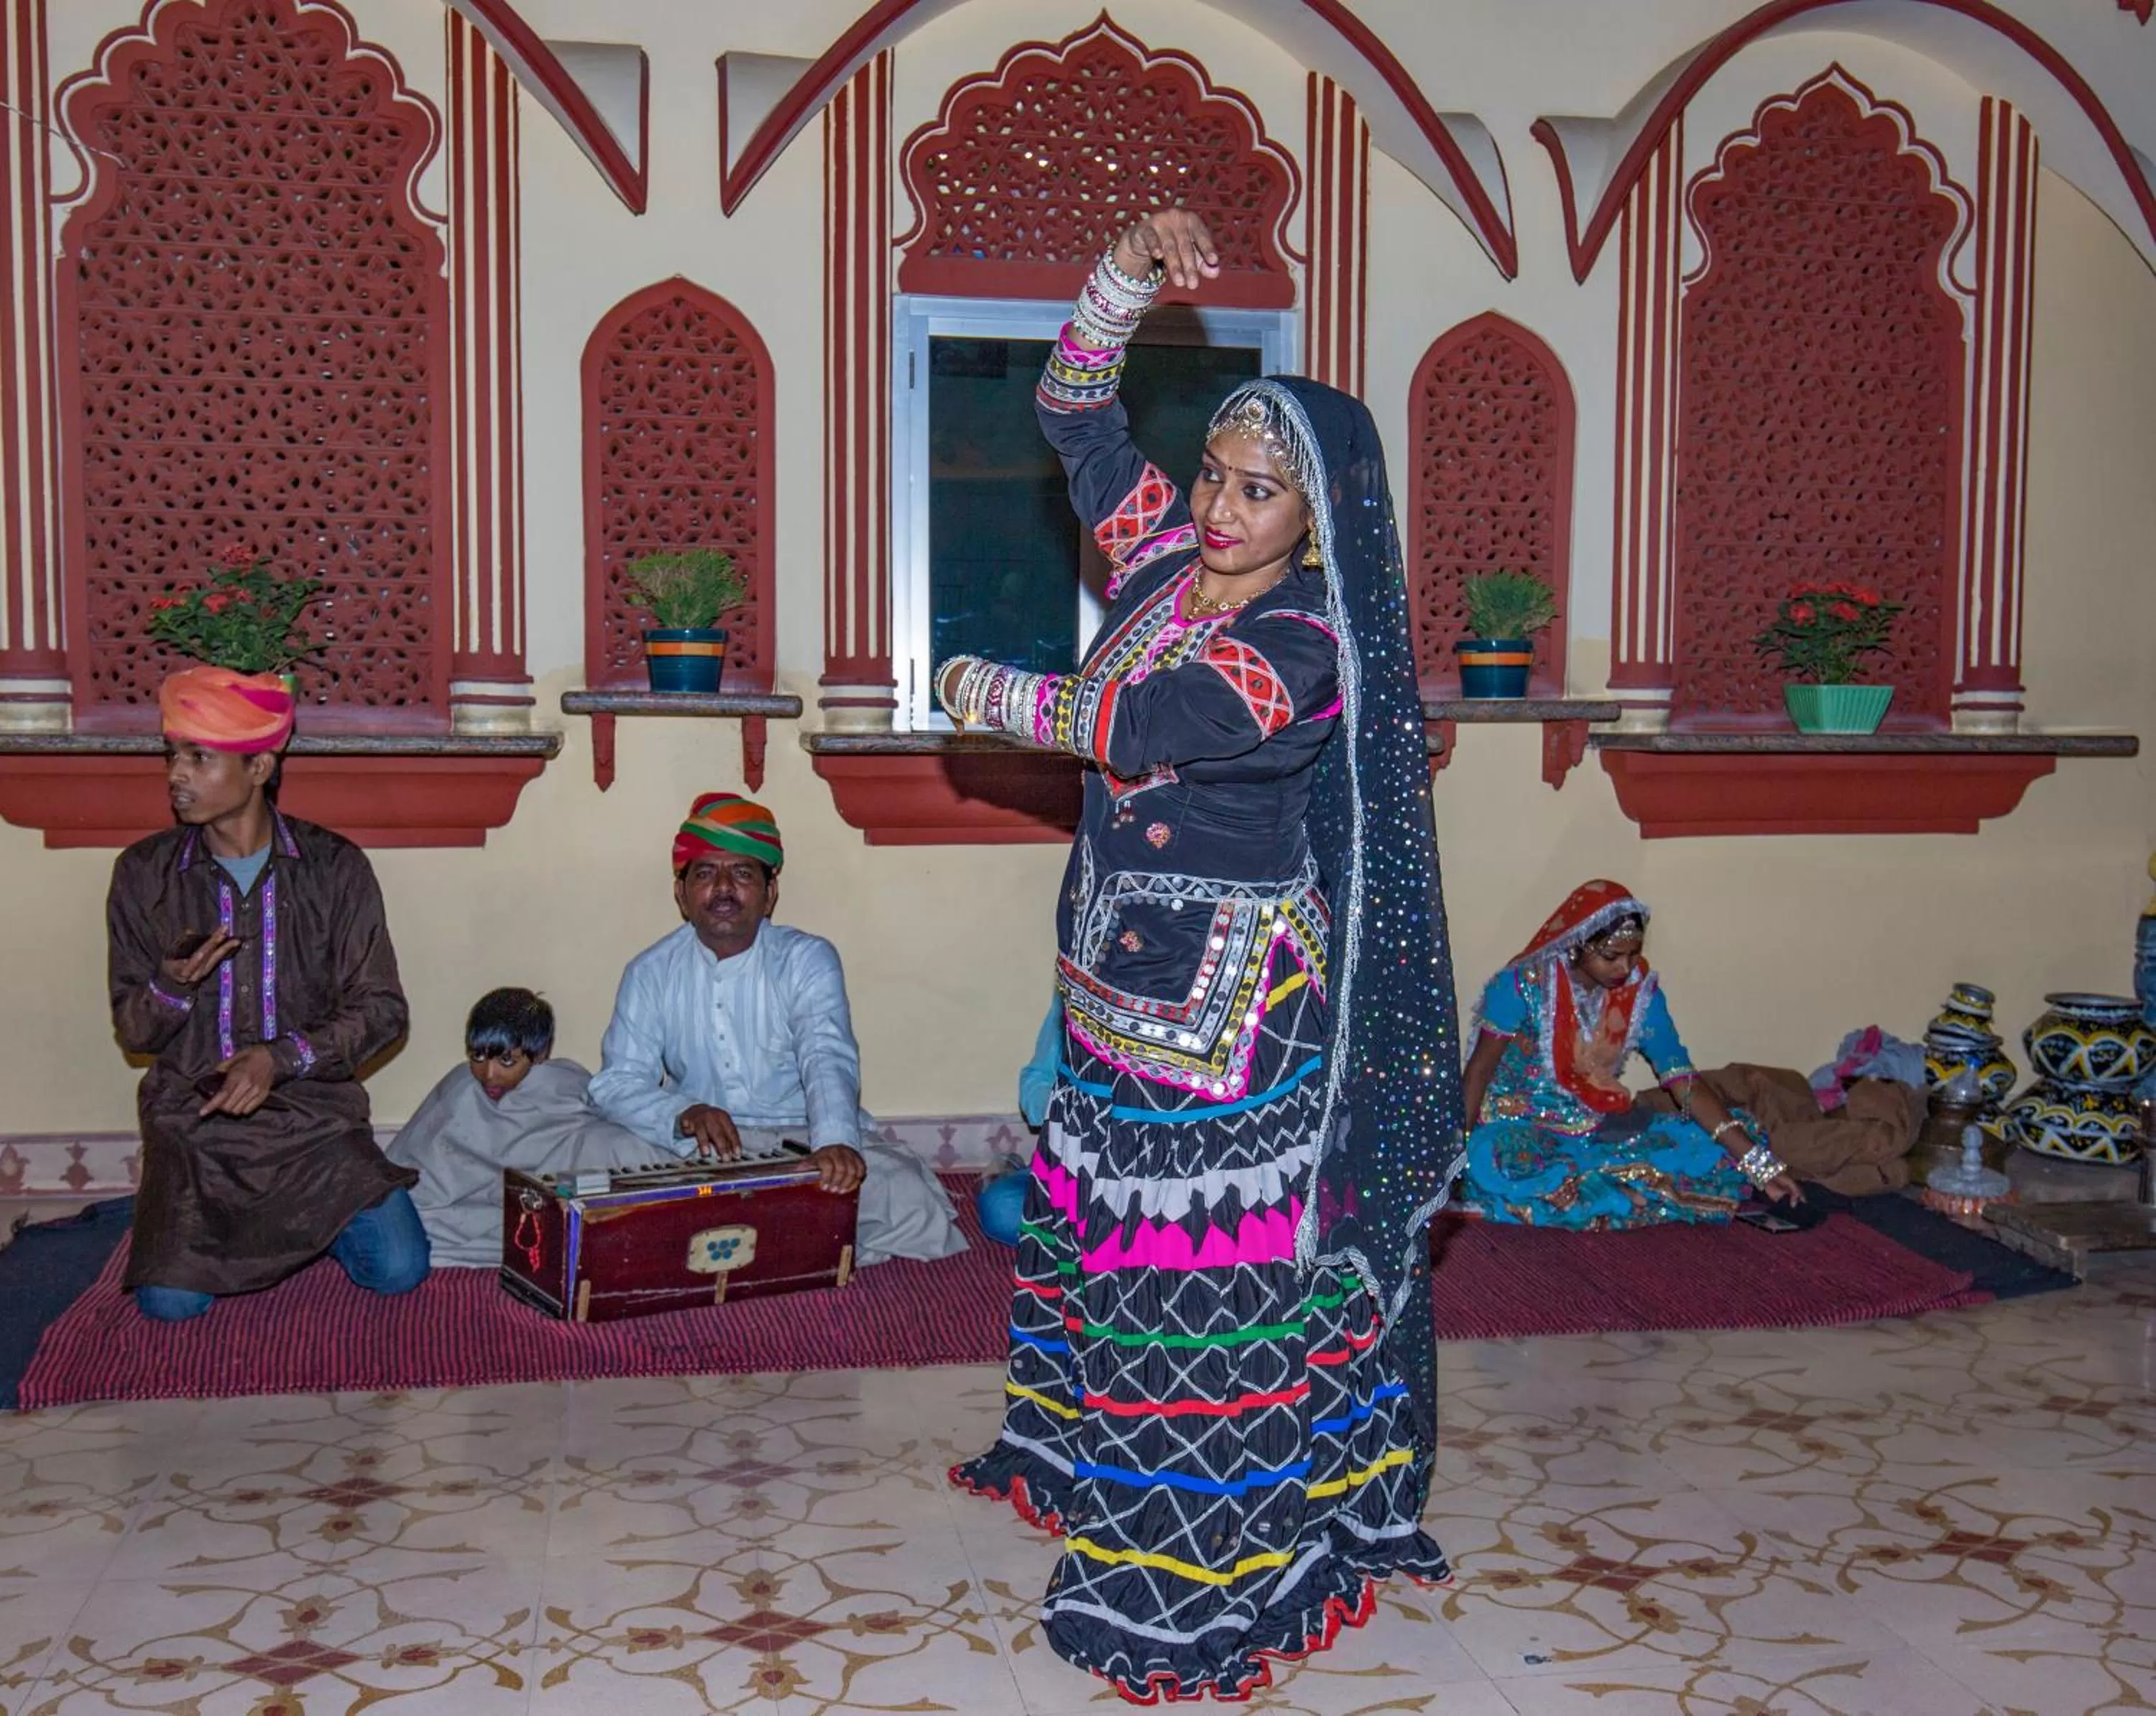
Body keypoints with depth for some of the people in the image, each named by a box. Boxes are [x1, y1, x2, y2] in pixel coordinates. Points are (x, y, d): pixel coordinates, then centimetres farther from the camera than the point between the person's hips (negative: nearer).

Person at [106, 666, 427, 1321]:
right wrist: (171, 987, -19)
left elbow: (380, 1010, -4)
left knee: (398, 1270, -16)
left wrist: (281, 1057, -19)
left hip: (314, 1112, -1)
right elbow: (132, 1031, 4)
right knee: (170, 1302, -18)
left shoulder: (335, 868, -5)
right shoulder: (144, 873, 0)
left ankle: (303, 1219, 17)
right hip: (192, 1119, 1)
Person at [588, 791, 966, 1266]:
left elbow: (828, 1060, -19)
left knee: (911, 1205, -28)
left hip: (807, 1139, -2)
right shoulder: (650, 974, 3)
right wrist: (684, 1114, -27)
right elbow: (617, 1082, -3)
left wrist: (835, 1141, -41)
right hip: (703, 1154, 2)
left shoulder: (807, 960, -3)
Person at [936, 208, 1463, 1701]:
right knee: (1107, 1227, 21)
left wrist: (980, 692, -10)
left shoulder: (1306, 652, -20)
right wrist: (1132, 275, -8)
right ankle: (1090, 1462, 41)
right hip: (1124, 976, 8)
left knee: (1212, 1259, 1)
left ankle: (1202, 1569, 15)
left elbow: (1124, 723, -26)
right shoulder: (1166, 556, 3)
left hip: (1228, 1000, -8)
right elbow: (1077, 409, 7)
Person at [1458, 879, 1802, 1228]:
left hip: (1602, 1129, 4)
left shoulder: (1641, 992, -5)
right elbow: (1480, 1069, -8)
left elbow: (1686, 1084, -9)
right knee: (1490, 1166, -40)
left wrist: (1759, 1163, -17)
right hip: (1523, 1128, -4)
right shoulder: (1523, 984, -16)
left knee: (1722, 1153, -14)